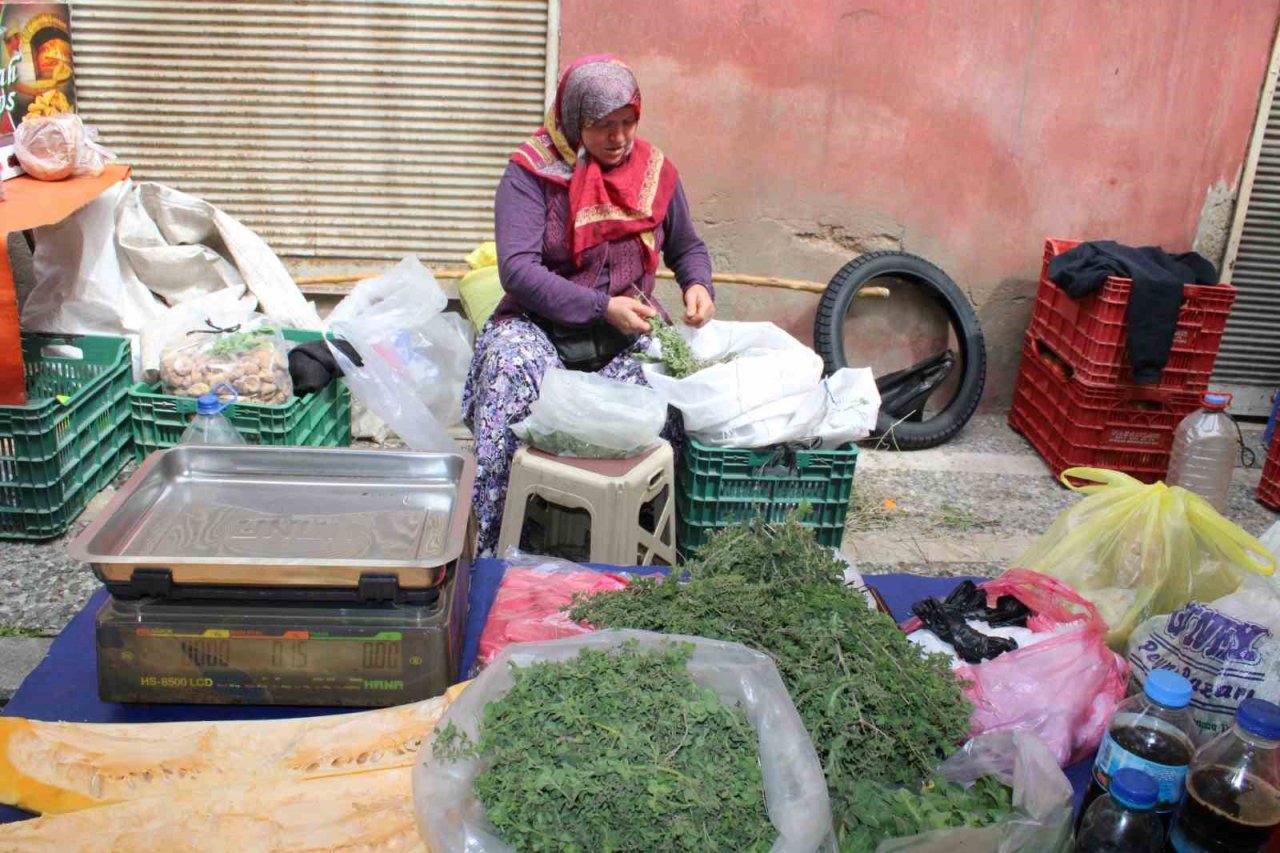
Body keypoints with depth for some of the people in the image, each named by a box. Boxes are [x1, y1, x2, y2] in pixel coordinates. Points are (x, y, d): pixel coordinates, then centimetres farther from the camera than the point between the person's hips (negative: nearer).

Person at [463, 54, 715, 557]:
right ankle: (483, 544, -28)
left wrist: (698, 286, -1)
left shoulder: (655, 172, 9)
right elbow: (517, 269, -16)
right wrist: (603, 307, -24)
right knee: (511, 364, -36)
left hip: (629, 333, 3)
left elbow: (688, 249, 23)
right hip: (541, 326, -3)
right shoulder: (531, 173, -4)